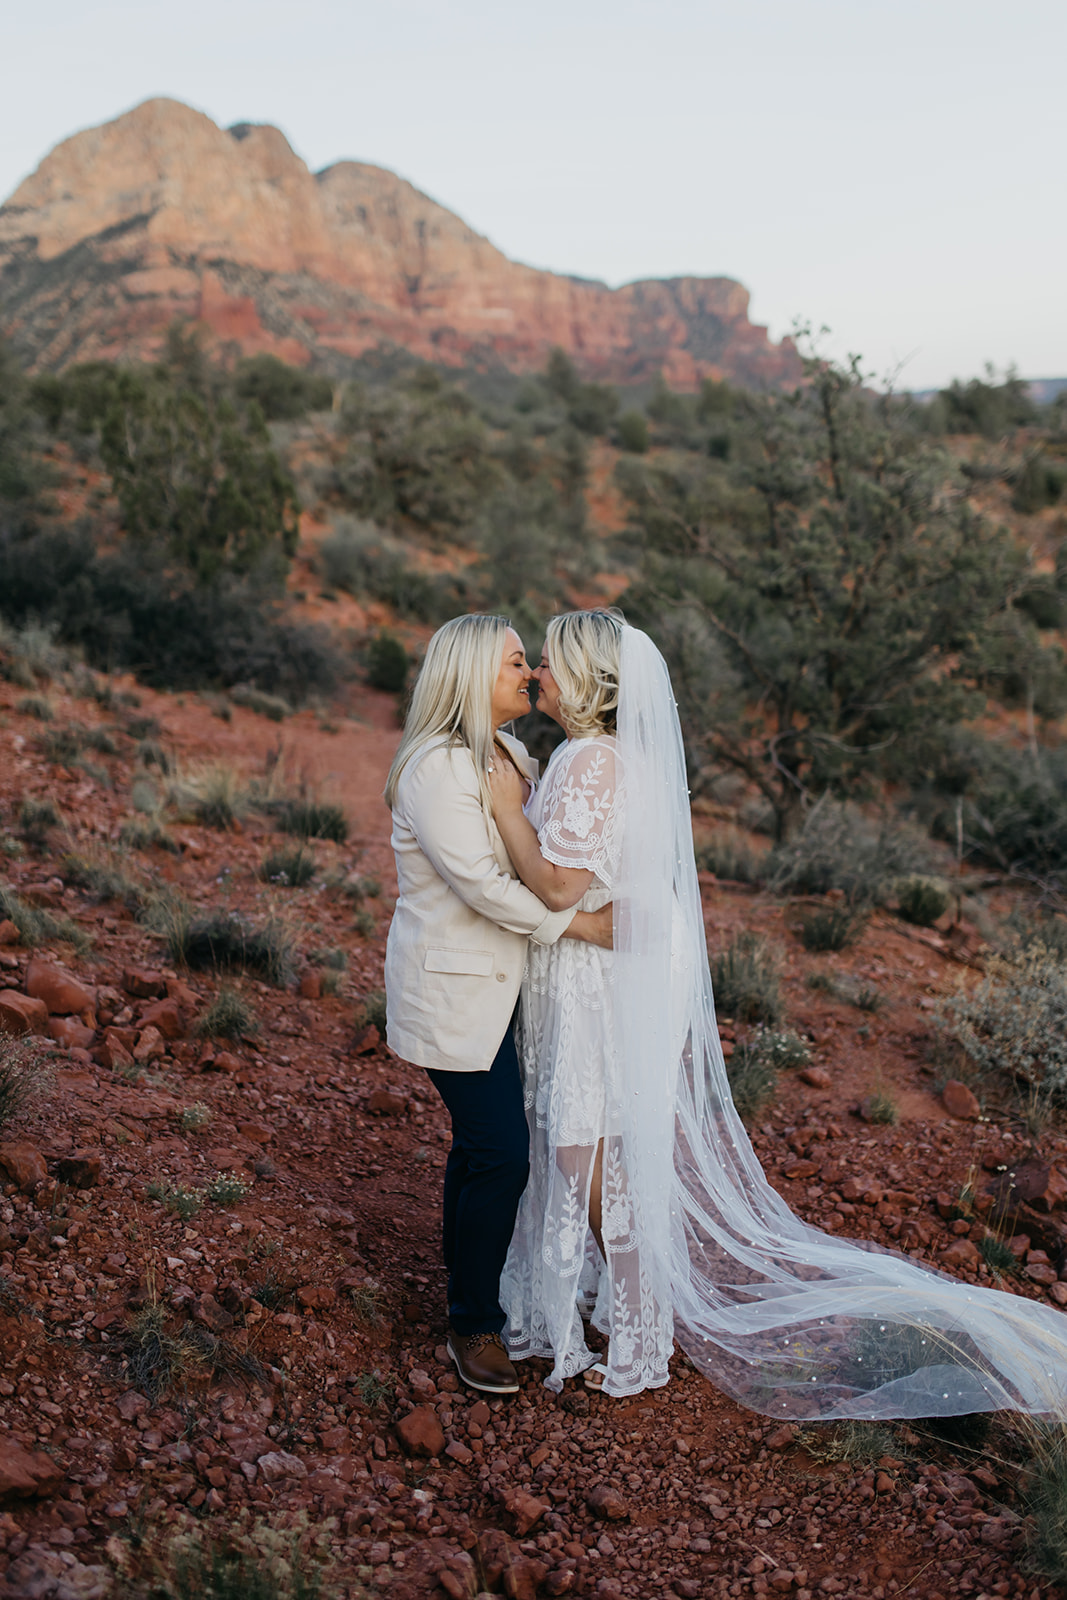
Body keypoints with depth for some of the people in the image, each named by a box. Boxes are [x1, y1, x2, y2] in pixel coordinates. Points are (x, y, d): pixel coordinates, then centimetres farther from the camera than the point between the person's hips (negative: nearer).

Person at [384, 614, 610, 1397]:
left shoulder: (510, 753, 7)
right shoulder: (436, 768, -21)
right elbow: (482, 883, -25)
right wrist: (579, 923, -20)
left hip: (498, 980, 9)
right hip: (454, 986, -9)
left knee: (482, 1142, 18)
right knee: (500, 1154, -6)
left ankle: (470, 1282, 35)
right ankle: (475, 1325, 11)